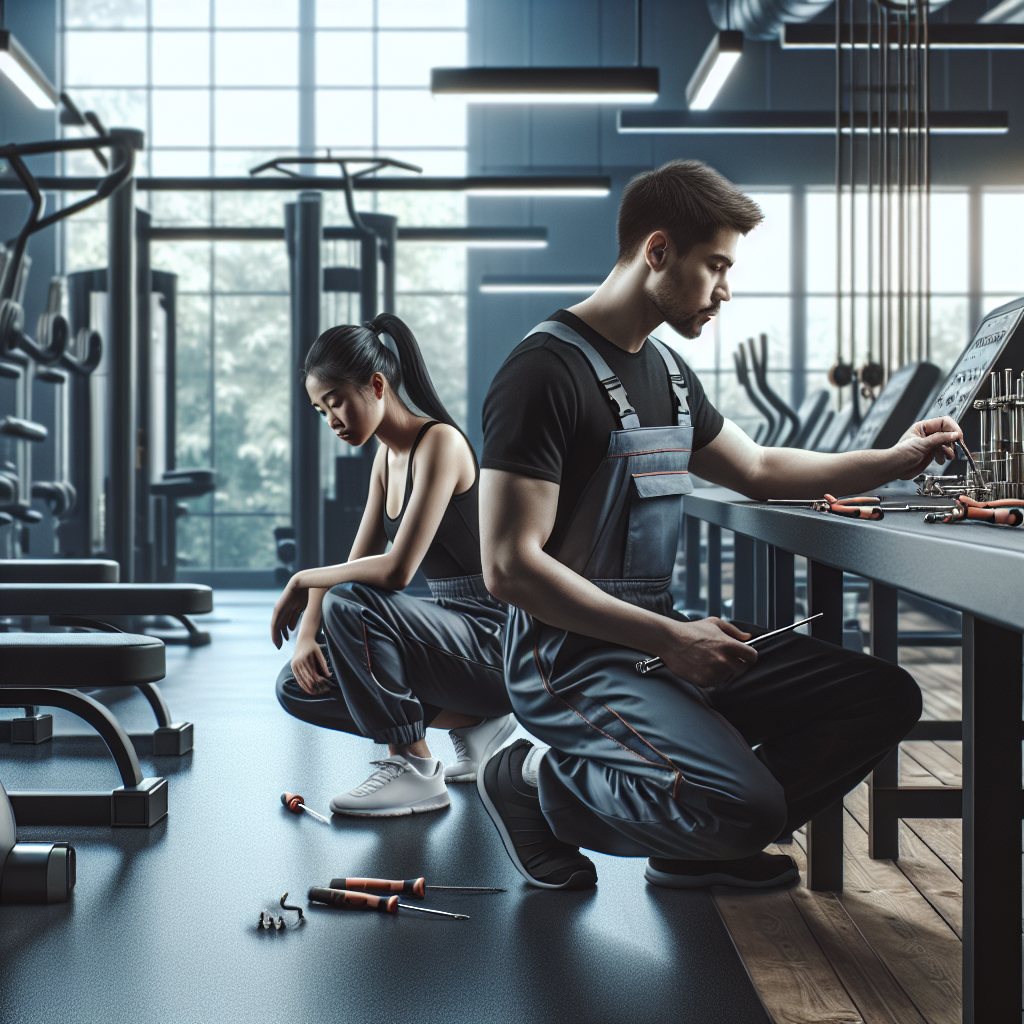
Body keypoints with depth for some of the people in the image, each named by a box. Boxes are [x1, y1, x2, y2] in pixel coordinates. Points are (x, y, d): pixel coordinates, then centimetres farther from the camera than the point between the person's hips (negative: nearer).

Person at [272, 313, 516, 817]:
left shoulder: (439, 441, -17)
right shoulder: (388, 454, 11)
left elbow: (396, 569, -27)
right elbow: (355, 563, 11)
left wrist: (303, 581, -14)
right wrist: (306, 634, -5)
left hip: (491, 643, -9)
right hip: (448, 631, 10)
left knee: (350, 603, -30)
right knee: (297, 686, 3)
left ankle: (415, 771, -15)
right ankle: (472, 722, 6)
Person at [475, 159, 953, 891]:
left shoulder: (668, 372, 15)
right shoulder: (546, 373, -15)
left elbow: (758, 470, 30)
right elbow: (510, 567, -21)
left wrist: (893, 461, 18)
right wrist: (671, 640, -22)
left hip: (658, 641, 9)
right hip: (575, 660, -9)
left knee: (885, 698, 2)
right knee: (748, 806, -29)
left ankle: (697, 845, 8)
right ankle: (539, 783, -4)